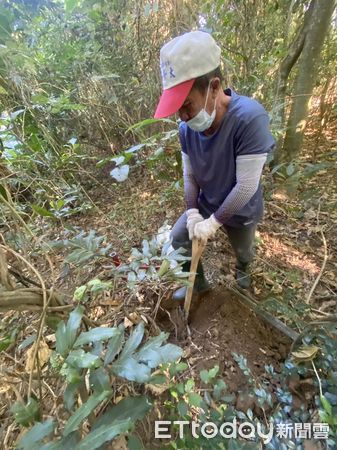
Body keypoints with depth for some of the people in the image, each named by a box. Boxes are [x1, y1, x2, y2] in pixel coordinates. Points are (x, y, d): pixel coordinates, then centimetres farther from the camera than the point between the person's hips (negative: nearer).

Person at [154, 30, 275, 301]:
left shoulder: (249, 118, -34)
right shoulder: (187, 128, -17)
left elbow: (246, 186, -32)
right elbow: (190, 176, -7)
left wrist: (214, 222, -24)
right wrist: (192, 214, -17)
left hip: (241, 211, -4)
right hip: (205, 205, 4)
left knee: (242, 250, 22)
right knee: (179, 239, 8)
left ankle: (243, 268, 61)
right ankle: (198, 283, 33)